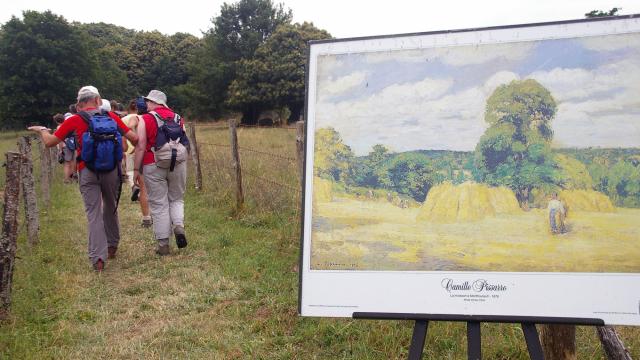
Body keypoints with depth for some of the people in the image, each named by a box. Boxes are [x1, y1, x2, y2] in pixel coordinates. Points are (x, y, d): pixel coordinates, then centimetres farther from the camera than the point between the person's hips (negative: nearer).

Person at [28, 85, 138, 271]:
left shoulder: (74, 120, -1)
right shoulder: (111, 117, 5)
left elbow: (49, 142, 2)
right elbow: (133, 138, 3)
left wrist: (42, 129, 23)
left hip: (88, 171, -2)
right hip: (111, 169, 2)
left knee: (94, 214, -1)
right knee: (111, 208, 21)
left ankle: (98, 257, -9)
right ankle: (112, 246, 32)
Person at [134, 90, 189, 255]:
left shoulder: (145, 120, -3)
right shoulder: (178, 118, 9)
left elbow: (141, 147, -8)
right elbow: (184, 143, 11)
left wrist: (136, 169, -3)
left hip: (154, 167, -3)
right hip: (178, 165, 3)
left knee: (159, 205, 3)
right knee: (177, 199, 18)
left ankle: (163, 244, 5)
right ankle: (179, 226, -8)